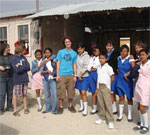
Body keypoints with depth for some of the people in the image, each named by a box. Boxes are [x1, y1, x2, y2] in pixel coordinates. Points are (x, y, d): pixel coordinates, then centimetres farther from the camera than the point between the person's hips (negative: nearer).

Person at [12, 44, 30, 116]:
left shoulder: (24, 57, 9)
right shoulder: (14, 58, -8)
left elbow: (28, 67, 0)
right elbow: (17, 69, -17)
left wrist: (21, 67, -11)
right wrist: (24, 67, -5)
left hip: (25, 79, 5)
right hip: (17, 79, -5)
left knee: (25, 94, 12)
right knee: (15, 94, 3)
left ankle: (25, 108, 25)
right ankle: (15, 110, 12)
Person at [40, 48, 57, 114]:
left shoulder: (54, 60, 4)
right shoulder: (43, 61, 7)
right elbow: (41, 71, 3)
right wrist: (47, 71, -13)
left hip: (53, 79, -2)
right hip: (45, 79, 2)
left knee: (54, 94, -7)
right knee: (47, 94, 8)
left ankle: (54, 109, 2)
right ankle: (48, 108, 20)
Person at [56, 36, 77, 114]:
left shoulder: (74, 53, 9)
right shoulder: (60, 52, 5)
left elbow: (74, 65, 10)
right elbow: (58, 63, 4)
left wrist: (75, 75, 3)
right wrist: (57, 75, -3)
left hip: (70, 75, 2)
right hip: (62, 75, -1)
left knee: (71, 91, 6)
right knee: (61, 91, 0)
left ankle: (70, 106, 23)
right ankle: (60, 106, 14)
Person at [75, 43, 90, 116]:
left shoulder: (86, 56, -8)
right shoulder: (77, 56, 8)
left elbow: (86, 67, -13)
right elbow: (76, 65, 10)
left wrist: (80, 74, -13)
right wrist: (77, 75, 4)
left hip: (84, 77, -5)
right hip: (78, 76, 5)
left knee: (83, 93, -8)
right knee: (80, 92, 13)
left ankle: (85, 109, -1)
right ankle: (81, 106, 26)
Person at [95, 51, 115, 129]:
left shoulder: (108, 67, -7)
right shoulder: (98, 68, 12)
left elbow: (112, 78, -6)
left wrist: (107, 84, 3)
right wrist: (97, 88, 13)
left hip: (105, 88, -6)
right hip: (99, 87, 6)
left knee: (108, 104, -6)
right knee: (101, 103, 12)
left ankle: (110, 121, -2)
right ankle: (102, 118, 24)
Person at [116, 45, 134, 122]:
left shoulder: (130, 59, -11)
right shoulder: (119, 58, 3)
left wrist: (127, 75, -16)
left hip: (128, 81, -3)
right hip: (120, 81, 4)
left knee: (129, 98, 8)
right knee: (121, 98, 10)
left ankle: (129, 115, 23)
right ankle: (120, 115, 21)